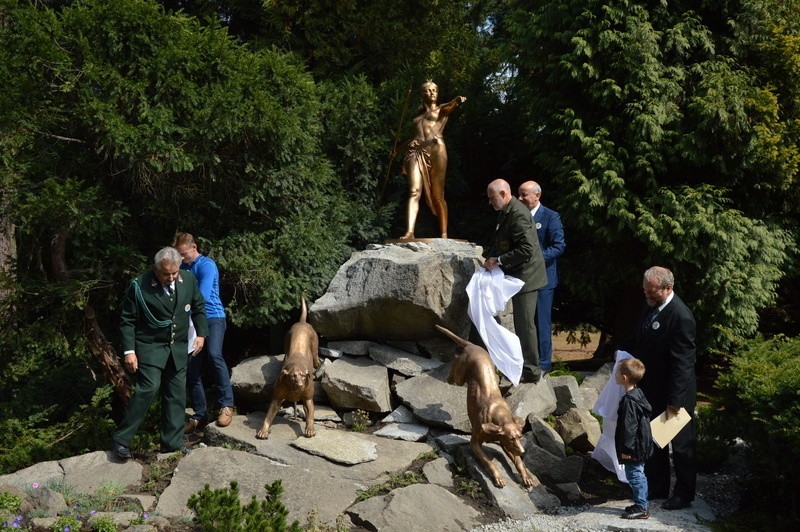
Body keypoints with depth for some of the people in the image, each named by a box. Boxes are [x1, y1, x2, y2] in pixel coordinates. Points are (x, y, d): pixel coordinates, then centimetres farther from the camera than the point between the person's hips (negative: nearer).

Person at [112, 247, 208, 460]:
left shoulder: (188, 279, -2)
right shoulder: (139, 286, -15)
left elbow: (199, 307, 13)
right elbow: (127, 320, -9)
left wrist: (201, 333, 5)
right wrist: (129, 350, -15)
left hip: (178, 347, 5)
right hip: (150, 346, -5)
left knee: (176, 394, 7)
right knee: (148, 388, -18)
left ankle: (172, 443, 17)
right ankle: (121, 440, -8)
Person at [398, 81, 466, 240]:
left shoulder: (442, 109, 16)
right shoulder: (419, 115, 28)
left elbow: (451, 106, -7)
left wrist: (457, 100, -31)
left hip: (435, 149, -3)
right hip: (417, 152, 3)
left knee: (437, 195, -5)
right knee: (414, 191, -13)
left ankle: (444, 233, -4)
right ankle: (410, 231, -24)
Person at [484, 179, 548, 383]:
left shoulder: (518, 215, -21)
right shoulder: (506, 212, 12)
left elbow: (527, 249, -27)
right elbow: (500, 242, 23)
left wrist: (498, 261, -21)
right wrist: (491, 257, 7)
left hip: (525, 275, -10)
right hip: (518, 275, 10)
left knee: (524, 324, -5)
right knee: (521, 323, 16)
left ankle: (531, 371, 3)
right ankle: (529, 366, 26)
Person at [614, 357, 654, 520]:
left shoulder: (628, 400, -24)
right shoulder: (638, 394, 6)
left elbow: (629, 426, -23)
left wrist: (626, 449, -18)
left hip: (634, 447, -10)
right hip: (641, 446, 10)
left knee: (634, 475, -1)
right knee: (638, 474, 18)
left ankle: (641, 508, 6)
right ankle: (642, 504, 28)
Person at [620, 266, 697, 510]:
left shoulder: (681, 318, -26)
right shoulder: (649, 305, 0)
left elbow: (682, 364, -25)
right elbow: (639, 338, 18)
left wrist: (674, 402, -23)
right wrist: (623, 351, 1)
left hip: (674, 392, -8)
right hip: (651, 389, 8)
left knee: (681, 444, 10)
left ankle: (684, 494, 26)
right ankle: (657, 487, 36)